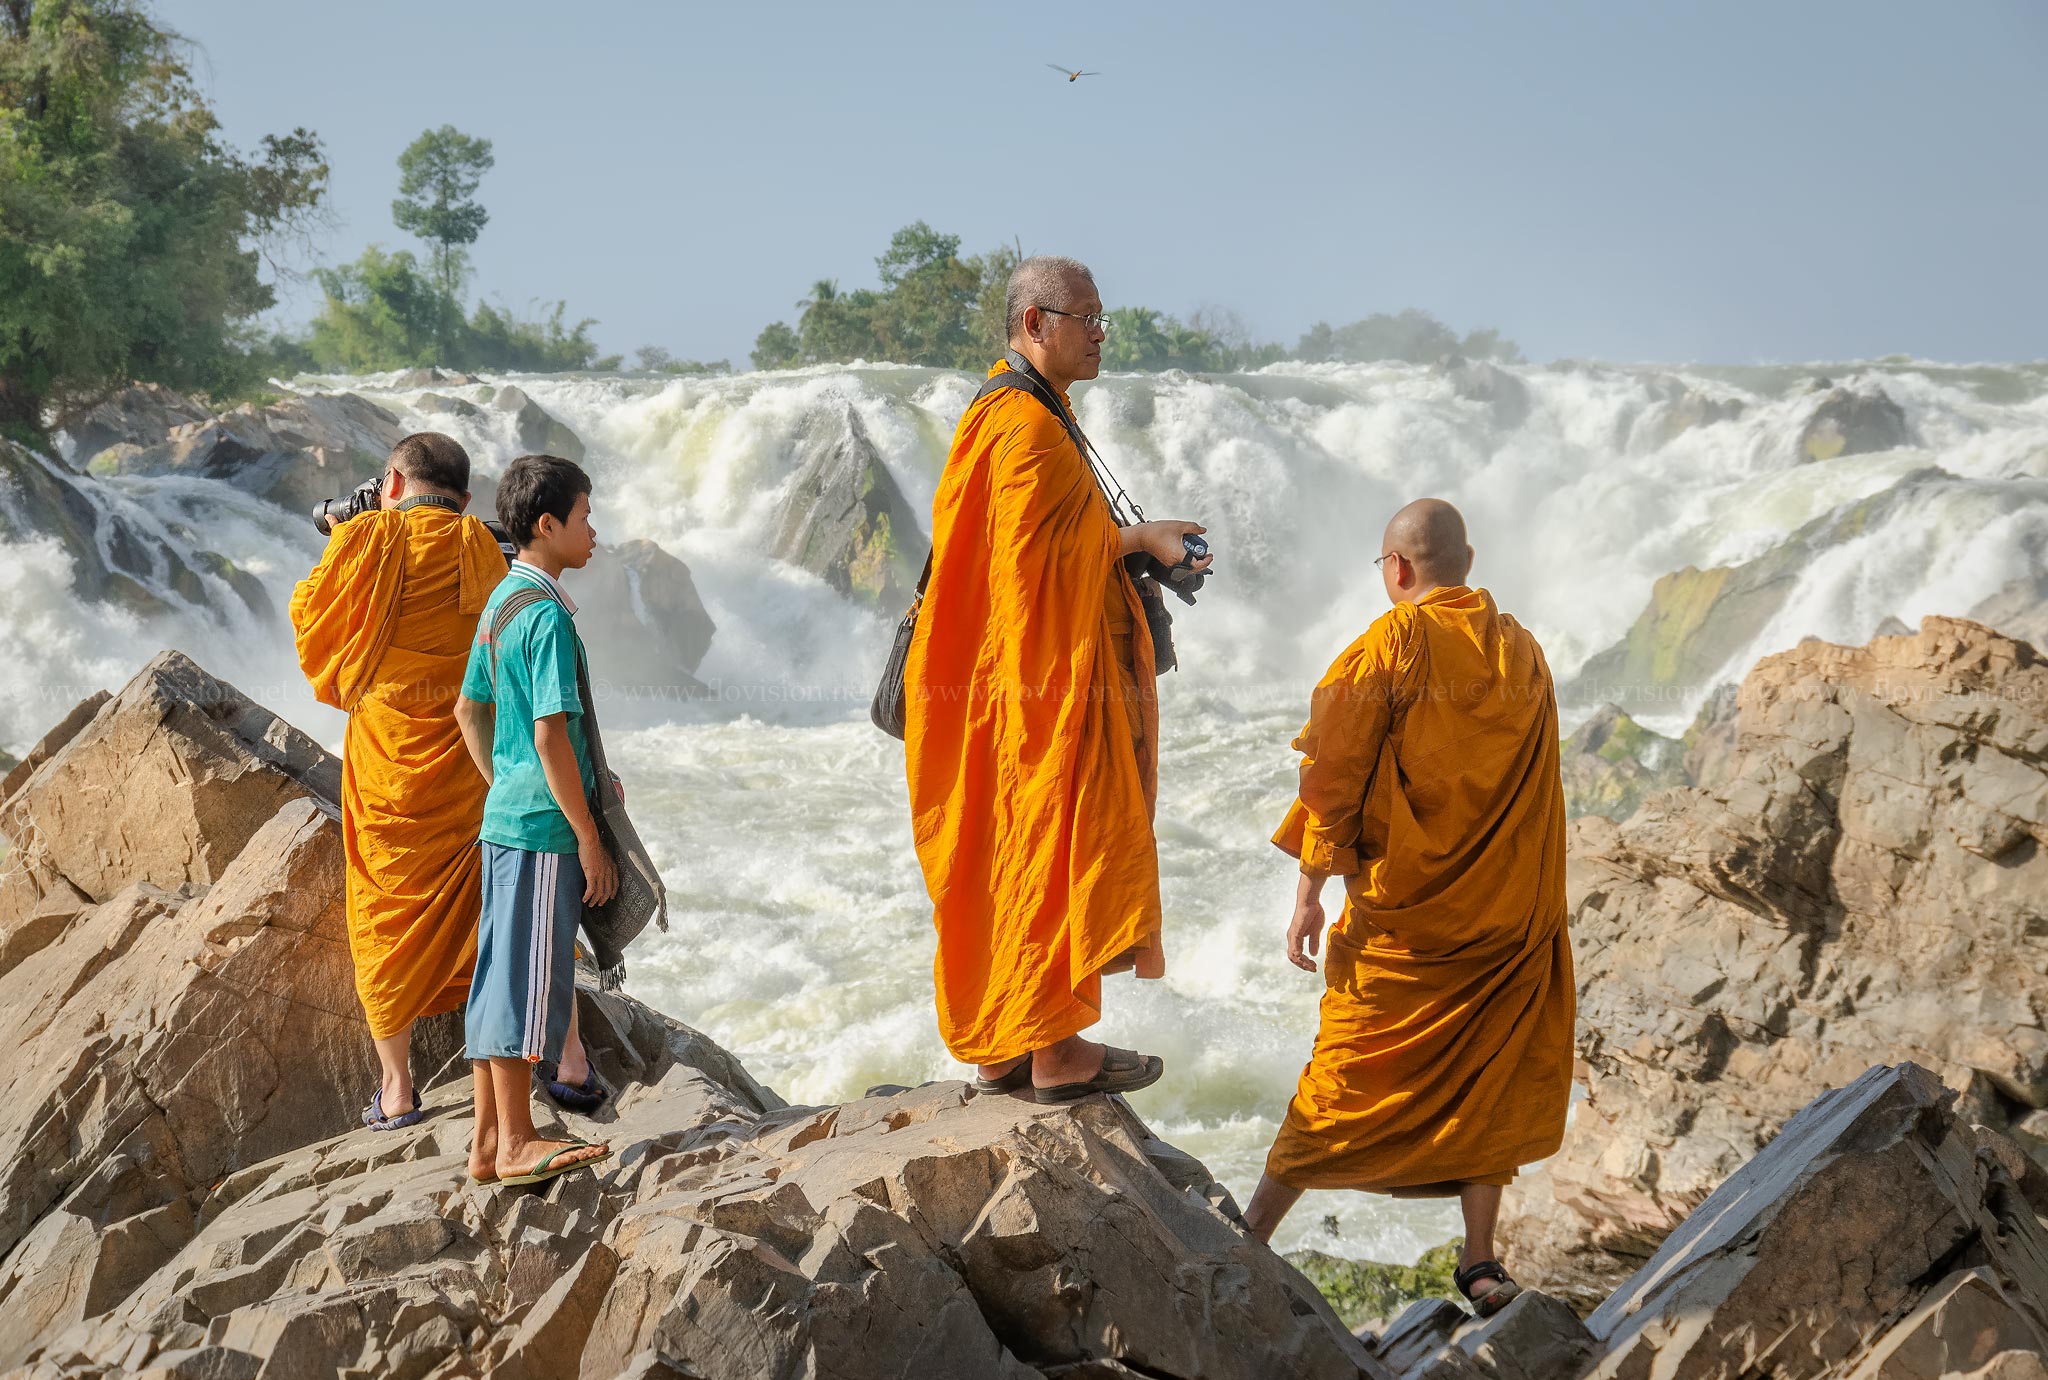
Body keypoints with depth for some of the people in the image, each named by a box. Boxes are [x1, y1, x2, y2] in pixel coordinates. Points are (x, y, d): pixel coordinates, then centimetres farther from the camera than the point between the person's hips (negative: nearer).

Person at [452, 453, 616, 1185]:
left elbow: (469, 710, 20)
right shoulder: (548, 616, -17)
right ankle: (518, 1145, 5)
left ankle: (490, 1140, 18)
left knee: (500, 976, 12)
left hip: (504, 818, 9)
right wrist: (591, 841, -15)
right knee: (528, 981, -2)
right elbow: (551, 738, -20)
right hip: (544, 826, -9)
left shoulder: (500, 602, 12)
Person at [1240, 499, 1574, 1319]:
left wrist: (1310, 894, -7)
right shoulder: (1525, 656, 4)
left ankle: (1254, 1230, 12)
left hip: (1402, 913, -3)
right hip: (1507, 914, 3)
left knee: (1350, 1069, 5)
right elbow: (1530, 792, 12)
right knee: (1486, 1072, 13)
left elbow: (1334, 774, -11)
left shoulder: (1392, 646, -10)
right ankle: (1480, 1261, 14)